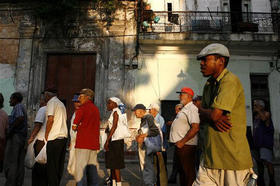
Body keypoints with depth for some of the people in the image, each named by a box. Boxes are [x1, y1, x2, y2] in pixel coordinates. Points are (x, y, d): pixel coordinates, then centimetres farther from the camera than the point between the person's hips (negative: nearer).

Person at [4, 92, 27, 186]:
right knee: (20, 162, 9)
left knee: (10, 162, -5)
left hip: (15, 136, -9)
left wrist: (10, 130, -20)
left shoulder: (17, 106, -8)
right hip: (22, 137, 9)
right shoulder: (22, 107, 20)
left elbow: (20, 118, -28)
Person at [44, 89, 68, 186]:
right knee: (60, 164, 12)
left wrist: (46, 135, -6)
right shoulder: (61, 104, 21)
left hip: (54, 138, -8)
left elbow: (50, 119, -16)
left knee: (52, 165, -2)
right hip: (64, 136, 8)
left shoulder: (51, 102, -5)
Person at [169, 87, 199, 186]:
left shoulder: (192, 108, -13)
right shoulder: (184, 109, 18)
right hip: (179, 145, 10)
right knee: (181, 171, 18)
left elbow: (195, 128, -25)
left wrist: (182, 142, -23)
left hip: (186, 146, -10)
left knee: (188, 172, 0)